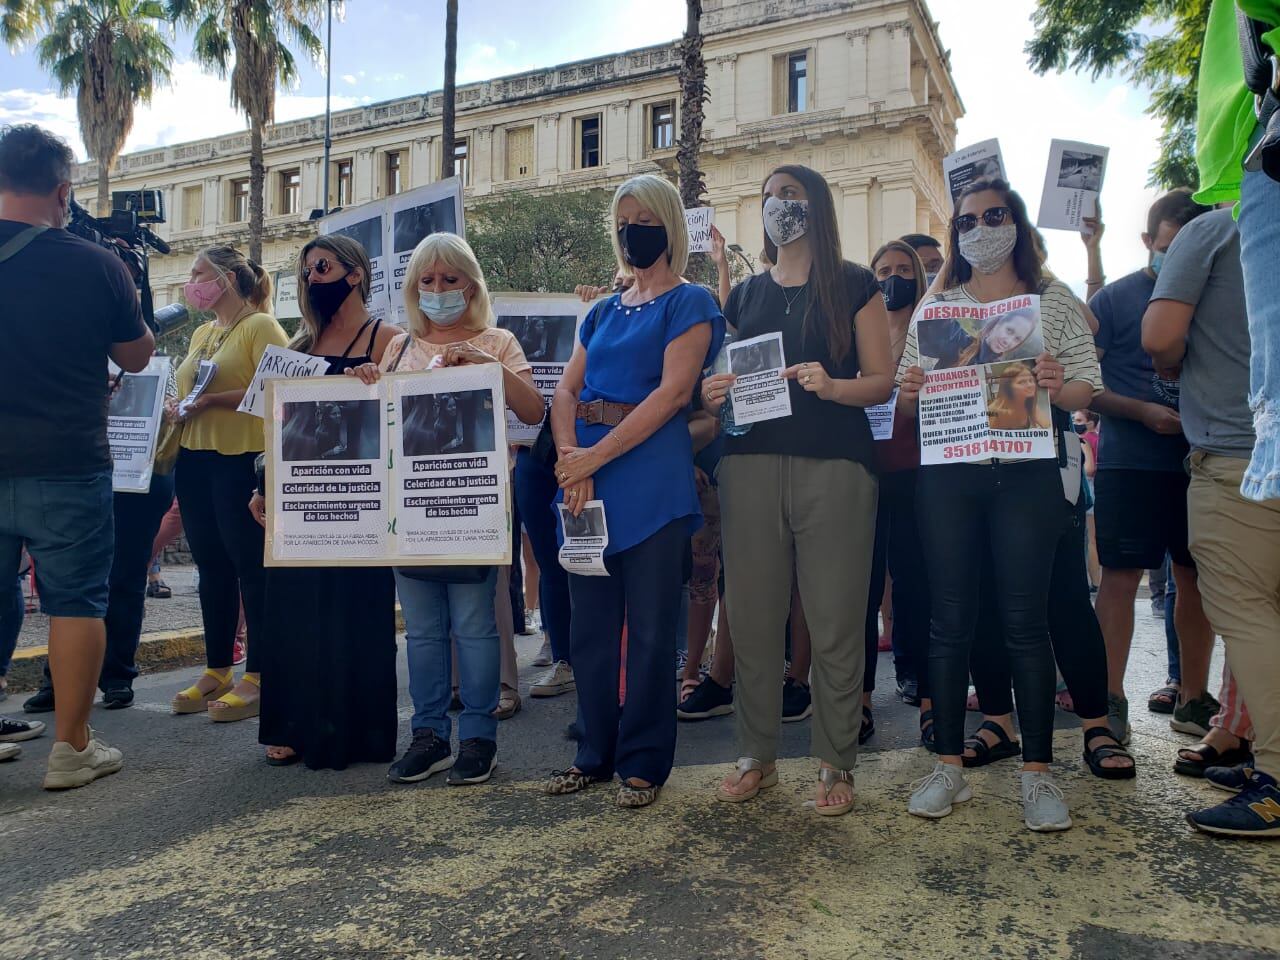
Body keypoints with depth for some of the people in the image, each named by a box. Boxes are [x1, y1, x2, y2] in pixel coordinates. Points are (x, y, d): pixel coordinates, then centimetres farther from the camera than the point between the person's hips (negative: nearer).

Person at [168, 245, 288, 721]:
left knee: (250, 565, -4)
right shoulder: (201, 333, 20)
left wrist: (214, 399, -22)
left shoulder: (261, 326, -5)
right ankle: (216, 671, 20)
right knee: (211, 566, 11)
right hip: (195, 459, 8)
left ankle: (257, 677, 2)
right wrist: (178, 407, 6)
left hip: (243, 459, -8)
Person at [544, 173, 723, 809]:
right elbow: (566, 392, 9)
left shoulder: (688, 302, 1)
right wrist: (571, 461, -10)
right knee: (590, 624, 10)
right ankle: (596, 753, 24)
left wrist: (594, 457, -16)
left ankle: (644, 762, 14)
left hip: (652, 479, -6)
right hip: (585, 476, 6)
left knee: (649, 629, 0)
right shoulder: (602, 313, 19)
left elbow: (671, 393, -12)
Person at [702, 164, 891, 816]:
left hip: (834, 467, -3)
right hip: (751, 464, 3)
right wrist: (713, 394, -2)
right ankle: (757, 756, 18)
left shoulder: (854, 286, 8)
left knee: (834, 624, -2)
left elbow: (882, 382, 2)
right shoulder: (746, 294, 19)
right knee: (752, 619, 4)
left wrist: (832, 386, -17)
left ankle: (836, 765, 13)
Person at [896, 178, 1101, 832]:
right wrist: (909, 392, -11)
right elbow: (906, 402, 11)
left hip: (1026, 475, -1)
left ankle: (1038, 773, 10)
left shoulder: (1052, 300, 9)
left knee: (1026, 620, -1)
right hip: (946, 475, 2)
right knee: (950, 618, 3)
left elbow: (1087, 385, 3)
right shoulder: (936, 306, 14)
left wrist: (1059, 387, -18)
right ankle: (949, 766, 14)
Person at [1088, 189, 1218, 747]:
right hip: (1129, 463, -4)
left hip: (1197, 460, 4)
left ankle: (1193, 699, 20)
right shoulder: (1113, 299, 1)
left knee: (1197, 578, 8)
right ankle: (1111, 700, 5)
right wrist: (1142, 412, -15)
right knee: (1121, 576, -3)